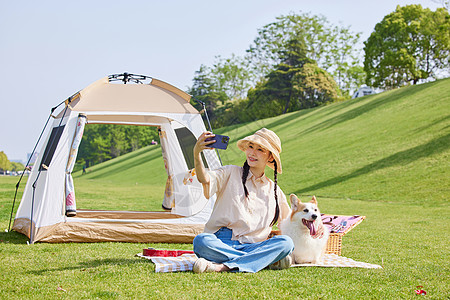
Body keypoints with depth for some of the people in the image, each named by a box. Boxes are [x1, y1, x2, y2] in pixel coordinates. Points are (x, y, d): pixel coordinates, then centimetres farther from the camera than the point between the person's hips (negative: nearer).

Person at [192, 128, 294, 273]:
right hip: (220, 243, -2)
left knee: (286, 242, -25)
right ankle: (268, 261, -31)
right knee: (201, 241, -36)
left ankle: (223, 267, -36)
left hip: (250, 247, 2)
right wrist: (197, 153, -28)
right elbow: (206, 180, -11)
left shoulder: (274, 190, 20)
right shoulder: (231, 173, 10)